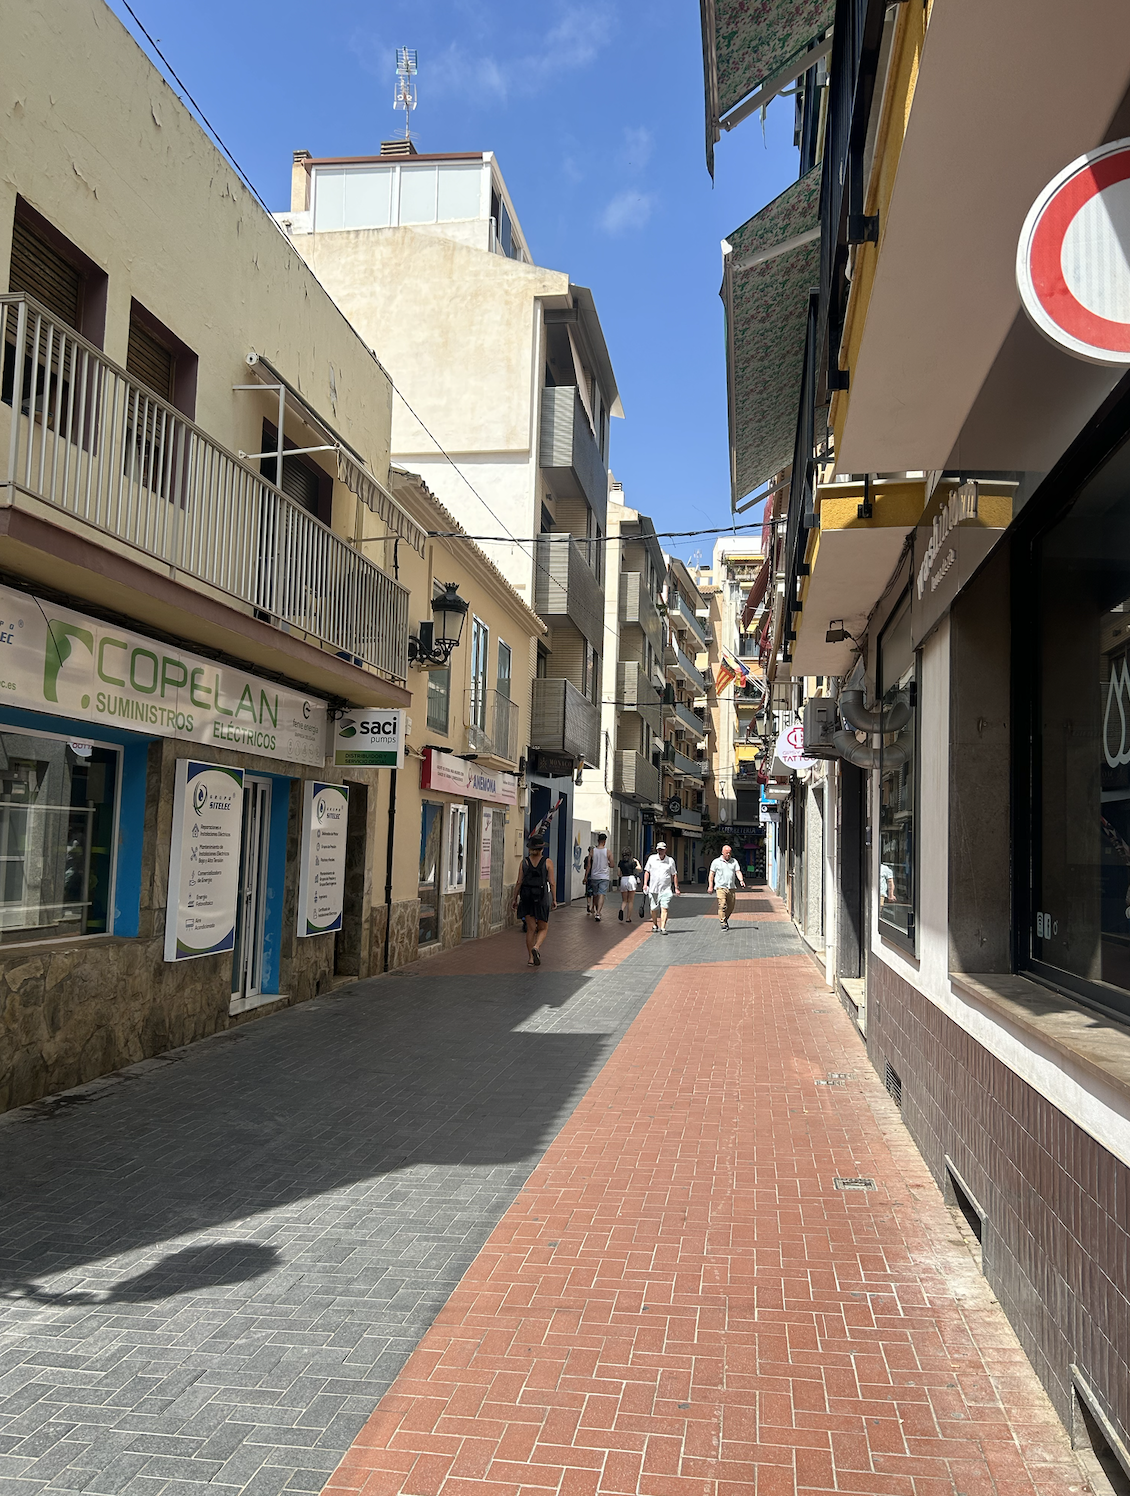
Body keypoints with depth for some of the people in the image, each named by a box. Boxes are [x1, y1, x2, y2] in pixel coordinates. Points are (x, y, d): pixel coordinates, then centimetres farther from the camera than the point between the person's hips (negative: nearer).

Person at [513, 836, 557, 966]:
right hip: (542, 897, -2)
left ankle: (530, 958, 8)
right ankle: (536, 947, -16)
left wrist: (515, 899, 7)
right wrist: (554, 900, 3)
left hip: (526, 898, 2)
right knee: (543, 928, 11)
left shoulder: (524, 862, 1)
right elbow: (552, 883, -5)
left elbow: (519, 882, -1)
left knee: (531, 928, 9)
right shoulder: (547, 862, -4)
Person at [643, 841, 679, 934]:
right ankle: (654, 925, 30)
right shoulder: (652, 858, 6)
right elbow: (647, 871, 10)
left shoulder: (670, 860, 4)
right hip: (653, 889, 1)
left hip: (666, 889, -1)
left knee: (664, 908, -12)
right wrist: (645, 884, 1)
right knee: (654, 909, 8)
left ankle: (663, 928, -14)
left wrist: (676, 888, 6)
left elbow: (674, 875, 8)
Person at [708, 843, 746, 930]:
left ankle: (725, 919, 31)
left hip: (731, 888, 4)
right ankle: (723, 923, -12)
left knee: (731, 907, 9)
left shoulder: (734, 861, 12)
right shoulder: (716, 862, 4)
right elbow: (712, 874, 5)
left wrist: (741, 880, -17)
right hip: (720, 887, -4)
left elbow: (738, 871, 2)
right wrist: (710, 886, -2)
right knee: (722, 906, -15)